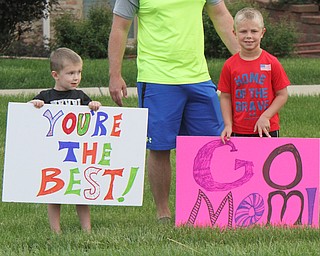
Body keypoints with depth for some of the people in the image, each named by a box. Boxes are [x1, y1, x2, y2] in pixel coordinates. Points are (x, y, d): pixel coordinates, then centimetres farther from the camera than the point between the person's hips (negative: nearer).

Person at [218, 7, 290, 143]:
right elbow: (225, 97, 4)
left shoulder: (272, 63, -3)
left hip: (267, 130, -1)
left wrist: (265, 117, -11)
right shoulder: (230, 65, 0)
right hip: (238, 131, 1)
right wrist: (228, 125, -5)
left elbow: (282, 95, -1)